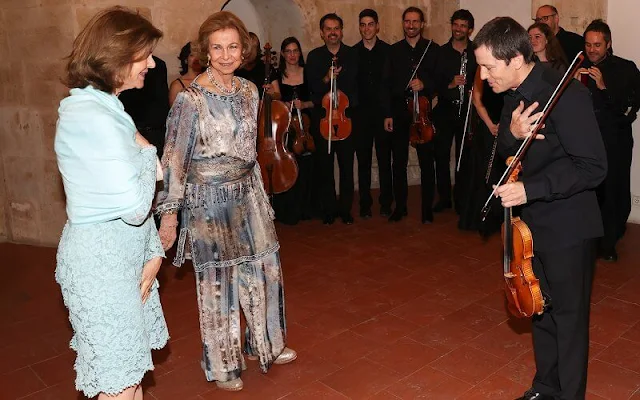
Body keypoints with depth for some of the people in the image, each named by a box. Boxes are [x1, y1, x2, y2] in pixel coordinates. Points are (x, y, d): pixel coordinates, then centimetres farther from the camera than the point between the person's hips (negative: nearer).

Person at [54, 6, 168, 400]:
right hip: (102, 260, -9)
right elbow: (135, 205, -25)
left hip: (122, 255, 9)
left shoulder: (105, 108, 11)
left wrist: (153, 252, 4)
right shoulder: (93, 117, -20)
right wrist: (147, 151, -9)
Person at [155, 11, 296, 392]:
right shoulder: (191, 99, -15)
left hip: (248, 195, 6)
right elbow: (175, 160, -14)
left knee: (264, 271, 15)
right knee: (219, 281, 7)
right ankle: (223, 364, 28)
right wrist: (169, 214, -14)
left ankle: (266, 344, 38)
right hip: (209, 200, -6)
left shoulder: (248, 90, 4)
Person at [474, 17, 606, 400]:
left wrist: (529, 189, -28)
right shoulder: (514, 96, 2)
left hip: (568, 227, -8)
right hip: (533, 222, 8)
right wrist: (512, 134, -12)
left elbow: (592, 167, -23)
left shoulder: (566, 94, -22)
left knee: (569, 315, 8)